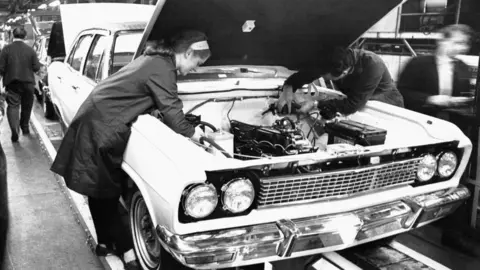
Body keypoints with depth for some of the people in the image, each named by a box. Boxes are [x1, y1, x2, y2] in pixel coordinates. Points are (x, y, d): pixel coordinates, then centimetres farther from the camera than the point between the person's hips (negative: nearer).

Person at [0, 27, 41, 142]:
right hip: (28, 82, 2)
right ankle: (25, 127, 29)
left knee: (13, 105, -1)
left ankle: (14, 129, -21)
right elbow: (36, 67, -4)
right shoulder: (30, 50, -5)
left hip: (12, 82, -1)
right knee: (27, 106, 17)